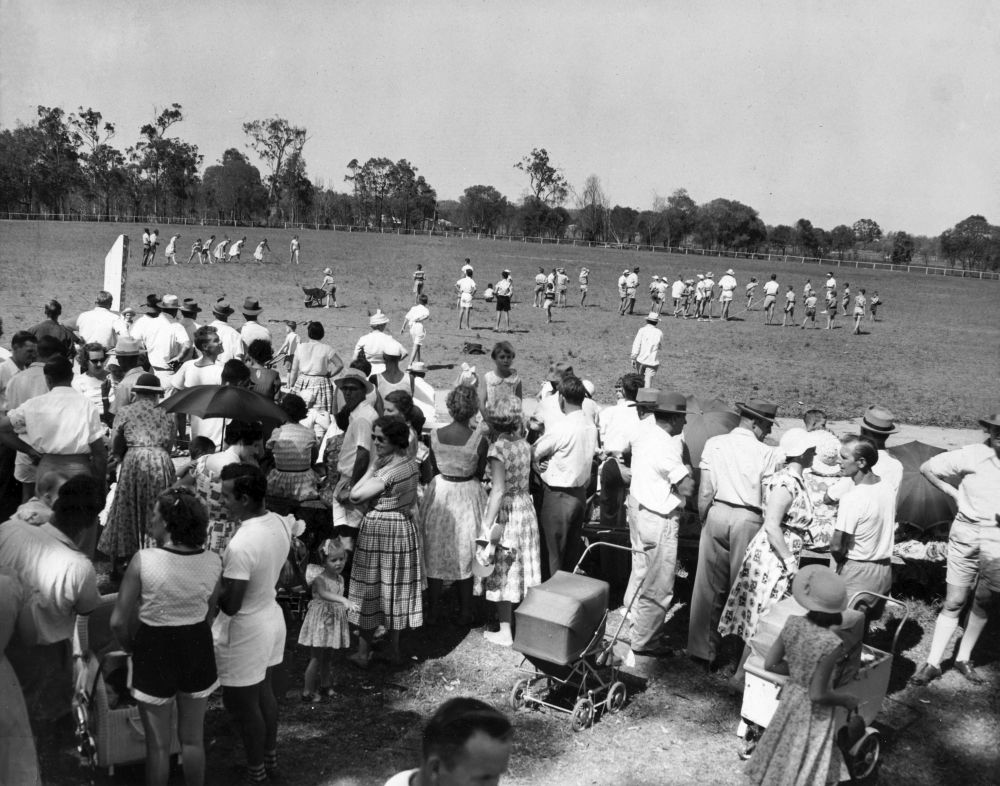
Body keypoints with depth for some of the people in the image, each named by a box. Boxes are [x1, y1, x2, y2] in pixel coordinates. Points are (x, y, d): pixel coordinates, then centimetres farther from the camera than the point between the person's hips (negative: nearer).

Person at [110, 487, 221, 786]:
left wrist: (131, 647, 5)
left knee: (158, 744, 15)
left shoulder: (143, 560, -20)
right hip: (198, 650, 3)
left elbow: (118, 621, -14)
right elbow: (209, 614, 3)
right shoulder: (213, 562, -11)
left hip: (155, 651, -3)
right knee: (193, 739, 21)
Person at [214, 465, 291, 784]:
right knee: (264, 693, 26)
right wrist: (229, 568, 7)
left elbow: (230, 605, -27)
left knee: (241, 705, 13)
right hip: (272, 618, 8)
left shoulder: (241, 545, -32)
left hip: (245, 632, -8)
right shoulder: (280, 523, -6)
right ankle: (270, 759, 43)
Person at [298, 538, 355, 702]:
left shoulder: (340, 579, 5)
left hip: (334, 621, 7)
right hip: (320, 621, -7)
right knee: (316, 658, -3)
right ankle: (307, 692, 6)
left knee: (326, 657, 19)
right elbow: (323, 593, -39)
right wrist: (342, 599, -52)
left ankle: (325, 685, 32)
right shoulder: (319, 579, -19)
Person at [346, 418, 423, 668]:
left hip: (379, 530, -8)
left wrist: (371, 469, -13)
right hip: (404, 528, 8)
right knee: (395, 590, 15)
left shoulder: (389, 469, -23)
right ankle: (394, 651, 24)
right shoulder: (410, 462, 4)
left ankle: (363, 654, 14)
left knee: (370, 591, 4)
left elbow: (355, 496, -22)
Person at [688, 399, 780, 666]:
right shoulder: (766, 453, -6)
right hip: (748, 519, -2)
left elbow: (705, 492, -1)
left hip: (716, 514, 2)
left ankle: (703, 649, 18)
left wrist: (703, 520, 9)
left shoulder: (714, 444, 0)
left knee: (708, 585, 9)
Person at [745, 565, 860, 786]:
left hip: (790, 700, 5)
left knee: (783, 758, 23)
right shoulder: (831, 644, -29)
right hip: (814, 714, -5)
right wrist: (846, 699, -7)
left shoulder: (793, 624, -14)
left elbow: (770, 664, -4)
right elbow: (818, 695, -24)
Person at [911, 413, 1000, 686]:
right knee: (954, 602, 1)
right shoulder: (972, 455, -9)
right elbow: (927, 468, 1)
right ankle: (933, 663, 8)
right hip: (965, 532, -2)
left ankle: (963, 659, 27)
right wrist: (954, 493, -1)